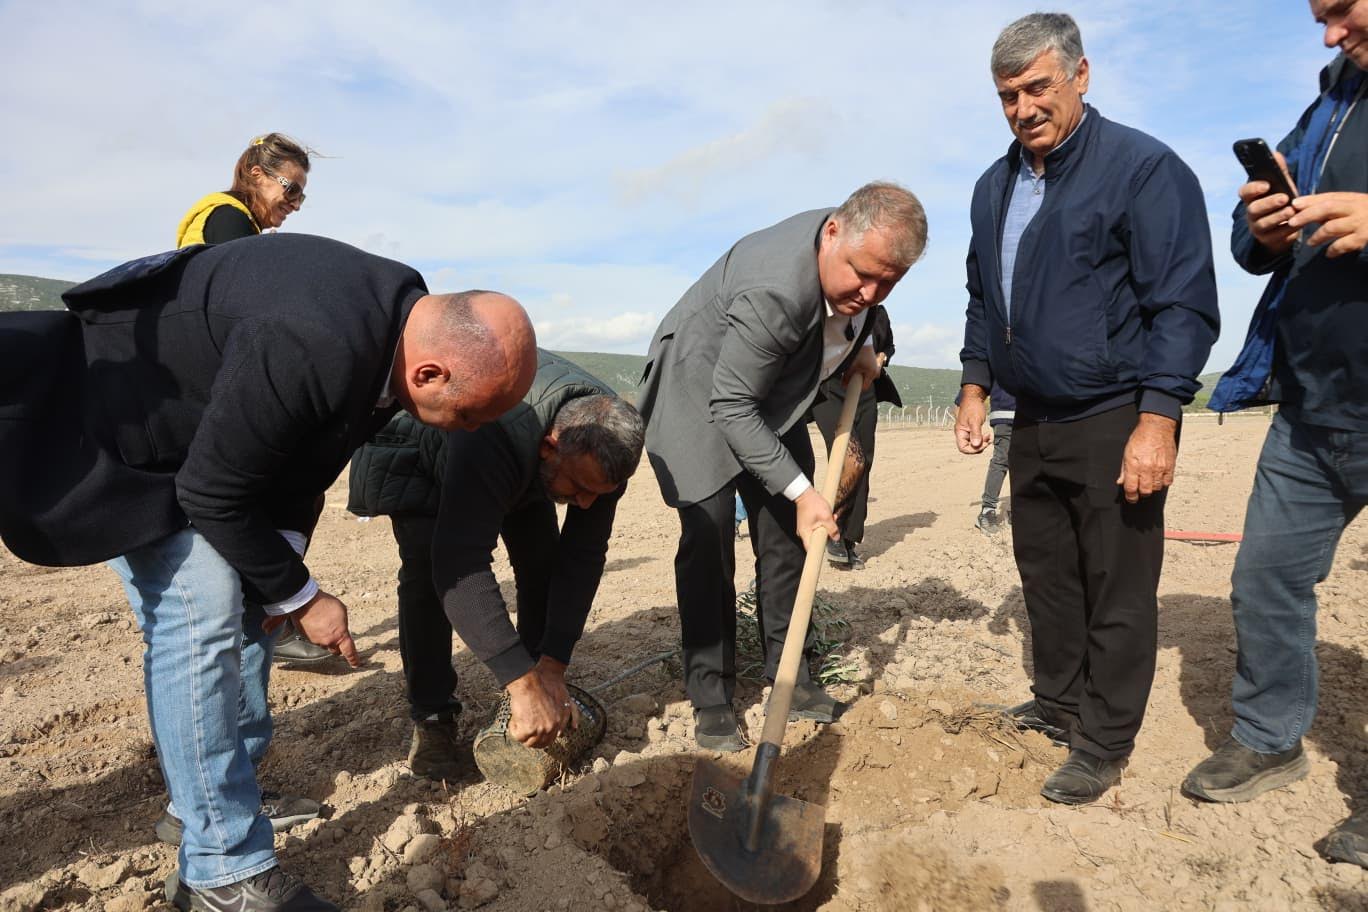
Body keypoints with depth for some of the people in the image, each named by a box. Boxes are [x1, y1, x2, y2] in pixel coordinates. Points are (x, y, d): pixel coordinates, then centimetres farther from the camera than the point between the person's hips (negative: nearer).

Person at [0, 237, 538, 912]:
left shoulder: (409, 319, -13)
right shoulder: (308, 349, -41)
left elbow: (308, 445, 1)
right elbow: (212, 492, -29)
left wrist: (287, 555, -6)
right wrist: (300, 595, -18)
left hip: (212, 432, 9)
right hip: (119, 428, -8)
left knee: (246, 603, 9)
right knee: (199, 616, -16)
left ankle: (230, 794, 26)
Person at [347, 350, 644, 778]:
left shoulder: (605, 447, -29)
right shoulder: (491, 437, -48)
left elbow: (583, 556, -25)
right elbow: (462, 565, -51)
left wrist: (553, 668, -29)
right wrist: (522, 682, -52)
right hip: (416, 448, -4)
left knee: (542, 558, -7)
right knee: (427, 568, -21)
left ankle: (548, 695, 10)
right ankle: (431, 716, -6)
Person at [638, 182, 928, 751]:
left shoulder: (861, 247, -13)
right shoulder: (774, 292, -38)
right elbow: (730, 406, -32)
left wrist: (858, 347, -1)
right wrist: (800, 490, -30)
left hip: (770, 392, 8)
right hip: (700, 395, -7)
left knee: (786, 534, 5)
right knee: (708, 537, -11)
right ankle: (710, 697, 1)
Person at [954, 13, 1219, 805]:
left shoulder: (1144, 167, -10)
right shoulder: (995, 187, 11)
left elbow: (1185, 306, -14)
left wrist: (1157, 422, -20)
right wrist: (976, 390, 13)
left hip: (1116, 421, -7)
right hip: (1035, 421, 7)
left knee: (1118, 591, 3)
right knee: (1045, 574, 16)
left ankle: (1104, 747, 17)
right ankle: (1059, 705, 34)